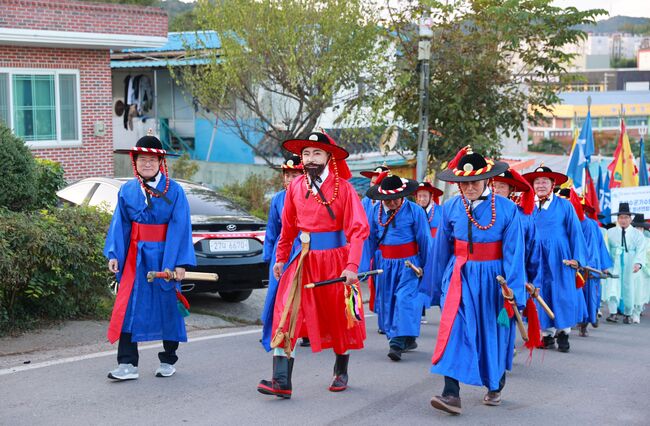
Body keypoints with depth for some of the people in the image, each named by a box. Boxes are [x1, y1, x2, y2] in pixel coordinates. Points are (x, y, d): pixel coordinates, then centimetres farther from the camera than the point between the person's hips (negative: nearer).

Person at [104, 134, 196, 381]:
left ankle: (168, 361, 25)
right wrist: (114, 255, -5)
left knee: (167, 306, 9)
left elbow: (180, 228, -8)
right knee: (128, 307, -4)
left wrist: (180, 262, -13)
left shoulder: (174, 191, -5)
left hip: (164, 256, -2)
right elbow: (120, 225, 5)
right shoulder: (127, 191, 3)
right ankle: (127, 364, 0)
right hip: (135, 256, 2)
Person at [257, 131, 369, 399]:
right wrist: (281, 258, 10)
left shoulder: (343, 188, -9)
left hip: (335, 261, -3)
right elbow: (288, 227, 14)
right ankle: (281, 381, -12)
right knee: (286, 313, -11)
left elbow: (358, 229, -14)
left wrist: (351, 266, -23)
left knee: (341, 316, 12)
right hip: (304, 260, 3)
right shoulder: (295, 187, 4)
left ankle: (341, 372, 35)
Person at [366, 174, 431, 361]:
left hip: (408, 263, -5)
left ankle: (397, 344, -18)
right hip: (385, 263, 5)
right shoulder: (376, 210, 2)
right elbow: (371, 239, 12)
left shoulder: (414, 211, -8)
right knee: (387, 302, 9)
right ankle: (408, 340, 24)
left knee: (405, 300, -14)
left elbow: (424, 240, -3)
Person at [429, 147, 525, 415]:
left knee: (493, 333, 12)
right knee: (454, 327, -15)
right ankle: (451, 394, -19)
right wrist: (441, 282, 16)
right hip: (459, 275, 1)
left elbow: (514, 253, -9)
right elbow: (442, 249, 9)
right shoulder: (451, 208, -1)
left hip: (492, 278, -1)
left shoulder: (507, 209, -9)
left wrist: (513, 291, -13)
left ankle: (495, 386, 36)